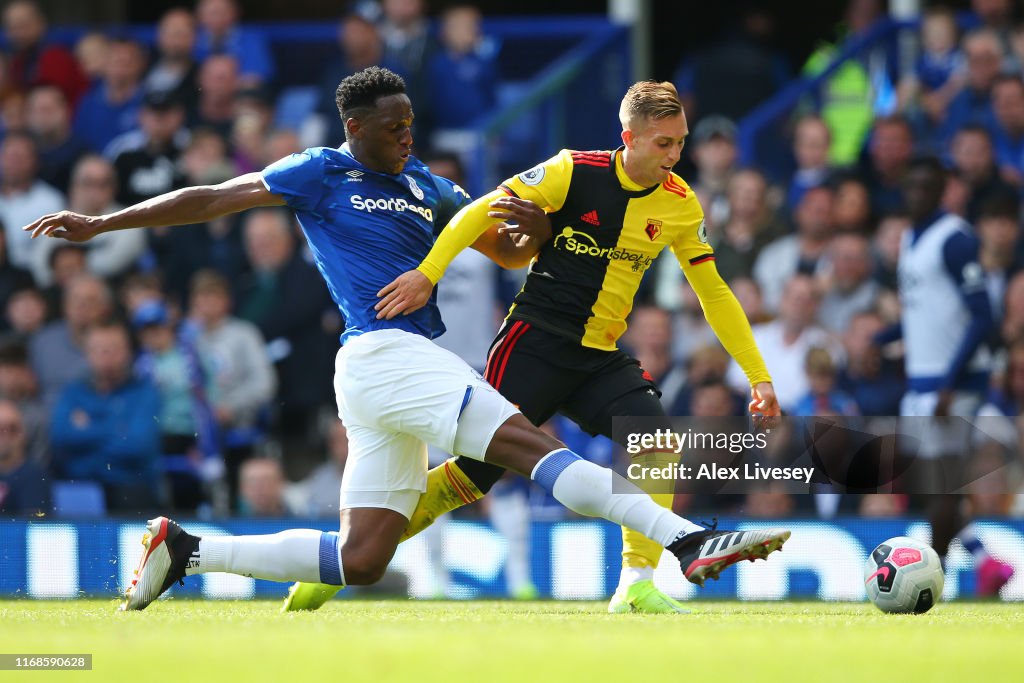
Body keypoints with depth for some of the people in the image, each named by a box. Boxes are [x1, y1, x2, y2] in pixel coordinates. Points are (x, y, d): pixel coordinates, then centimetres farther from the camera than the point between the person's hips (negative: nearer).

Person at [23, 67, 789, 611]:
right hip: (381, 352, -8)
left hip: (412, 365, 8)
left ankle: (185, 551, 15)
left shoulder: (426, 187, 20)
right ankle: (688, 541, -32)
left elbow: (508, 253, 23)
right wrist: (102, 224, 5)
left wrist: (530, 227, -1)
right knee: (532, 446, -21)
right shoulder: (321, 174, 3)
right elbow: (212, 198, 5)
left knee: (360, 559, 6)